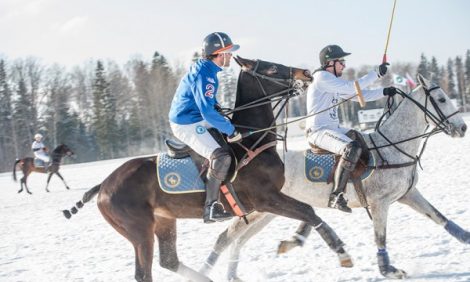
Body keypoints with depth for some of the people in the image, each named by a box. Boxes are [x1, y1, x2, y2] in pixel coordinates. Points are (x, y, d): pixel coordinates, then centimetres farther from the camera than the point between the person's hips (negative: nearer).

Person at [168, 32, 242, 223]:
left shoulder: (206, 70, 10)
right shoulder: (204, 75, -23)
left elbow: (210, 103, 26)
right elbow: (208, 112, -29)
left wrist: (227, 124, 16)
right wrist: (231, 130, -22)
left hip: (196, 119, 11)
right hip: (187, 125, -11)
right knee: (221, 157, -24)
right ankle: (211, 208, -24)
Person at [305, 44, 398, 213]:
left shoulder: (334, 81, 19)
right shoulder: (322, 77, -12)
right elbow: (351, 88, -21)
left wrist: (384, 92, 7)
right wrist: (376, 73, -15)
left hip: (334, 129, 11)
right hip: (319, 131, -11)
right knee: (352, 149, -35)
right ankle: (336, 196, -32)